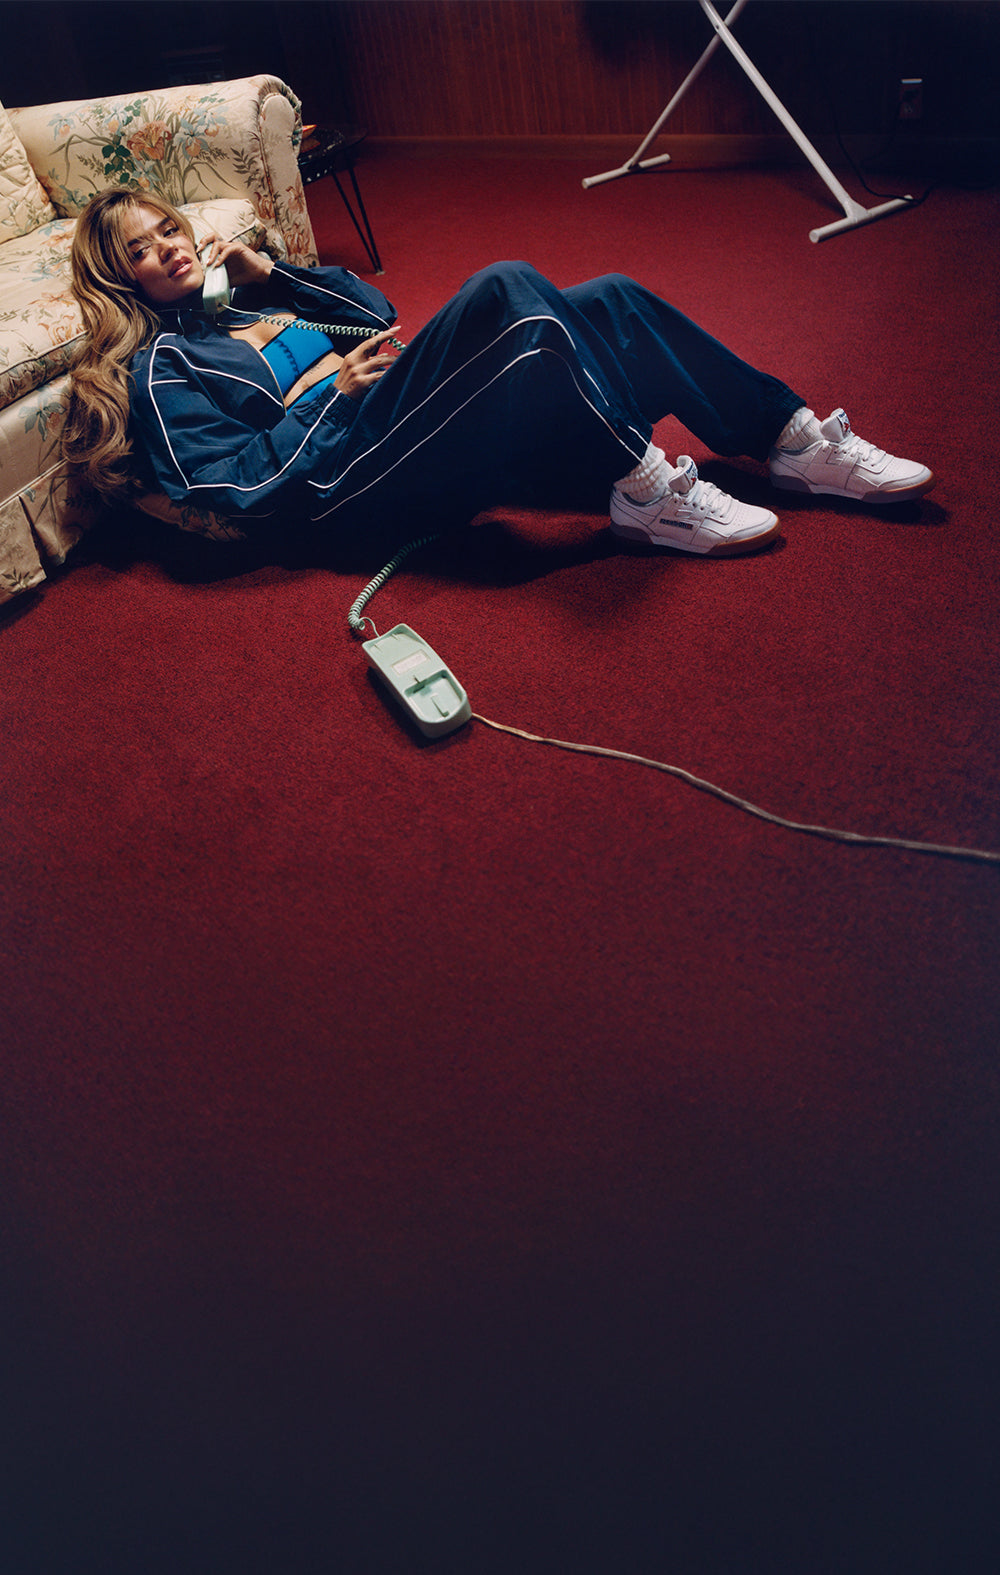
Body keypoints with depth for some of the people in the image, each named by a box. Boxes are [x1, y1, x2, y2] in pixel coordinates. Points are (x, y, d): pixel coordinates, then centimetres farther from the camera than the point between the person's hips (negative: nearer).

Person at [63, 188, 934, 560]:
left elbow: (378, 310, 26)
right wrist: (332, 391, -11)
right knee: (504, 285, -28)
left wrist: (272, 272, 14)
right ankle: (646, 493, -28)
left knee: (609, 298, -8)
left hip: (417, 407, 8)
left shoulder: (246, 296, 28)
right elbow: (246, 485, -8)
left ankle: (797, 443, -9)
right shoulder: (160, 370, 6)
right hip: (357, 471, -8)